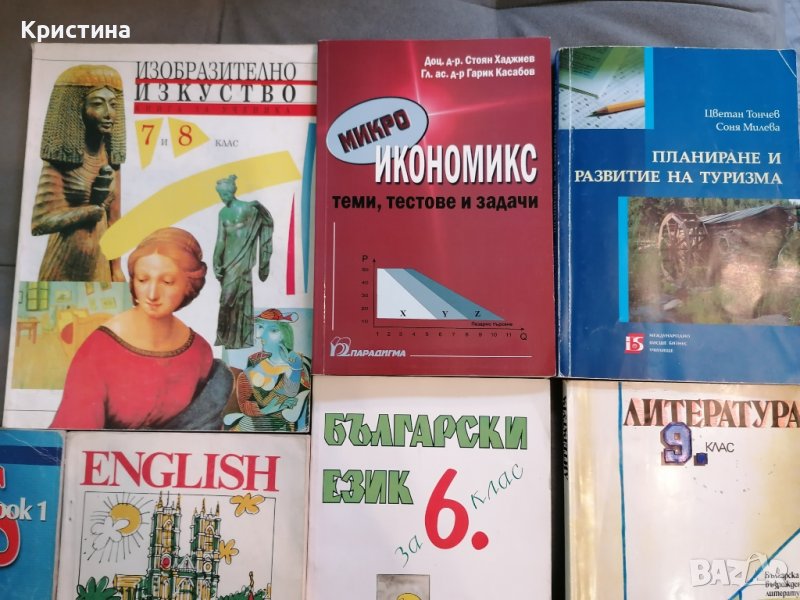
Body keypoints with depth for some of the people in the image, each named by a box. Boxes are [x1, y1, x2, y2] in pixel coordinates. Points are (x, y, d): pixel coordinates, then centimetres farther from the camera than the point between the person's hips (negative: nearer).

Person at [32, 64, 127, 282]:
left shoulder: (111, 159, 5)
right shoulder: (61, 159, -12)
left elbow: (113, 220, 9)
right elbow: (40, 222, -18)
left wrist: (116, 270, 8)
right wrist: (93, 208, -13)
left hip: (100, 265, 5)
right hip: (65, 267, -5)